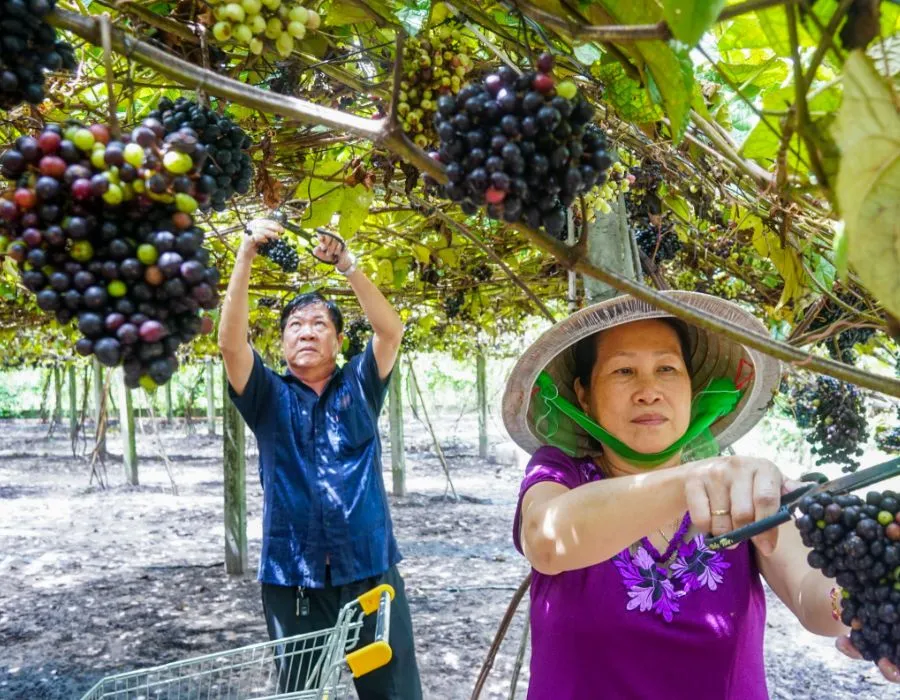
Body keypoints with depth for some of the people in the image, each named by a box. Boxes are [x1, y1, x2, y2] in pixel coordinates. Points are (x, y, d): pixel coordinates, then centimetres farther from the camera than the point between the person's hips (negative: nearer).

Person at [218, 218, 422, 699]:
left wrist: (347, 267, -17)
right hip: (292, 579, 0)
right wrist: (246, 255, -17)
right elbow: (230, 342, -9)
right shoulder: (269, 397, 6)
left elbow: (391, 331, -7)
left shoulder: (359, 386, 8)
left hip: (370, 571, 0)